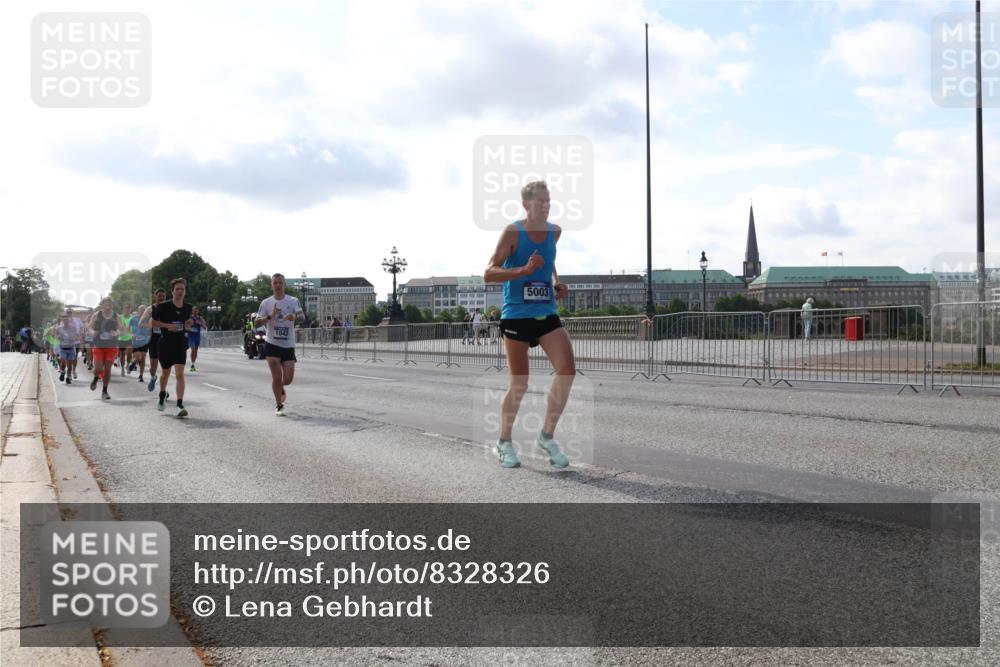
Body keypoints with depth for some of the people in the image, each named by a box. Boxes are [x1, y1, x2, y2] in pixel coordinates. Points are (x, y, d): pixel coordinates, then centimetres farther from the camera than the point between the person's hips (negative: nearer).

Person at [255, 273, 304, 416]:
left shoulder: (293, 301, 0)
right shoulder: (266, 303, 2)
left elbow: (302, 316, -15)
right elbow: (256, 322, -2)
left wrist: (295, 316, -38)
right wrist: (270, 316, -19)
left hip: (288, 345, 1)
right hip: (272, 344, -1)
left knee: (288, 379, 1)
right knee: (277, 377, -8)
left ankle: (281, 389, 37)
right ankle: (279, 406, 9)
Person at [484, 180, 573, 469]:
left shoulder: (554, 231, 7)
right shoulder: (513, 232, -10)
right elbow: (488, 274, -15)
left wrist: (556, 282, 10)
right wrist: (525, 270, -27)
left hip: (547, 314, 5)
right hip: (516, 315, -5)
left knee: (567, 369, -14)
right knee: (519, 384, 1)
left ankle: (547, 436, 1)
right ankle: (504, 442, 22)